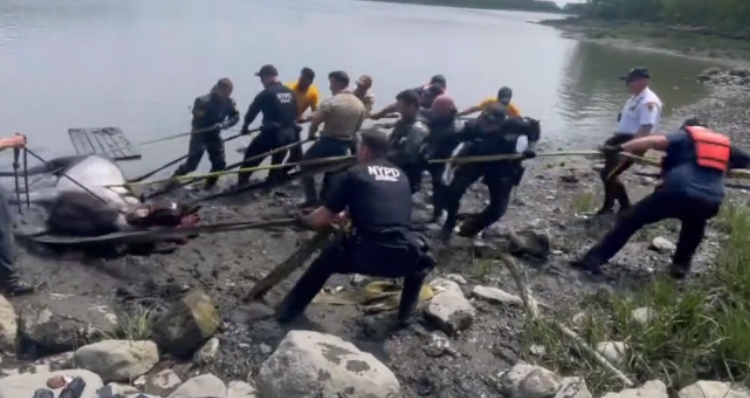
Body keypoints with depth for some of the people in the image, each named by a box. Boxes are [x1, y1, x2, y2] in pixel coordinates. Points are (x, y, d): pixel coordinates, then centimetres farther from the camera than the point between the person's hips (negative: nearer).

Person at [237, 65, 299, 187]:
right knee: (278, 161, 21)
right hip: (290, 134, 6)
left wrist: (245, 125, 16)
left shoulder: (266, 94, -9)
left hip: (272, 132, -6)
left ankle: (241, 182, 12)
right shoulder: (291, 92, 8)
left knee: (251, 155, 11)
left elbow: (252, 110, 1)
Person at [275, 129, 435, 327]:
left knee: (328, 256, 30)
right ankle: (406, 313, 37)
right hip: (405, 257, 3)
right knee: (420, 255, 38)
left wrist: (306, 220, 34)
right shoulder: (401, 176, 20)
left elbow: (324, 217, 12)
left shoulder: (354, 174, 9)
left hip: (366, 255, -2)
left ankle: (290, 309, 37)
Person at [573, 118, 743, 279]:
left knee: (630, 220, 7)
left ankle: (594, 259, 2)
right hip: (709, 203, 4)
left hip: (677, 192, -4)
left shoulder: (683, 136, 15)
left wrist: (620, 148, -6)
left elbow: (655, 140, -3)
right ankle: (680, 264, 33)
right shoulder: (724, 144, 29)